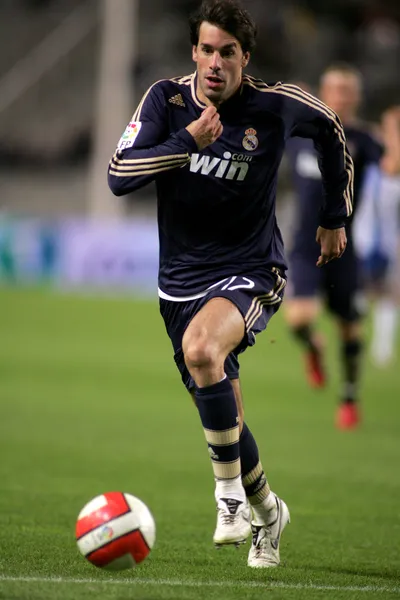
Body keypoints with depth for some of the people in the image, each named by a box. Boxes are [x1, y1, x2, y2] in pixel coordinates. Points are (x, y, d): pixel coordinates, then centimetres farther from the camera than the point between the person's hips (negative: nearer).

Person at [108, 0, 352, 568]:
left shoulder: (276, 105, -8)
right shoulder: (166, 99, -6)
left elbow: (331, 129, 13)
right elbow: (118, 175, -15)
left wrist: (335, 217, 18)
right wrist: (189, 142, -26)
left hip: (250, 273, -4)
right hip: (181, 280, 4)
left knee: (200, 349, -35)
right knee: (224, 420, 9)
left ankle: (230, 492, -21)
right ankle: (266, 511, 37)